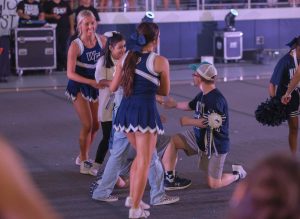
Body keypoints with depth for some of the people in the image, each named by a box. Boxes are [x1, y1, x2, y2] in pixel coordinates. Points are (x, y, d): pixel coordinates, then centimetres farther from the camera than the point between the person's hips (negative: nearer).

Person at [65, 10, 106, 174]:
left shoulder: (102, 40, -7)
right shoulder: (75, 46, -20)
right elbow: (70, 73, -20)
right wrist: (91, 82, -28)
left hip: (95, 87, 5)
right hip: (79, 87, -5)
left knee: (95, 126, 11)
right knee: (87, 125, -10)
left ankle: (82, 157, 33)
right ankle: (83, 162, 8)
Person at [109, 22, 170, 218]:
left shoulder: (126, 58, 9)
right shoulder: (161, 61, -4)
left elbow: (113, 87, 13)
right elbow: (165, 92, 7)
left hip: (126, 109, 6)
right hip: (145, 110, -6)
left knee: (142, 155, 25)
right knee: (144, 160, 2)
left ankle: (132, 197, 25)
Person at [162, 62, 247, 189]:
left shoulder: (216, 99, -25)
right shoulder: (203, 95, 4)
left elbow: (210, 122, -32)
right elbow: (191, 106, 25)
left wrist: (189, 121, -22)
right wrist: (175, 104, 29)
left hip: (215, 144, -8)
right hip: (198, 136, 8)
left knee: (214, 184, -2)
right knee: (171, 141, -10)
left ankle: (237, 174, 27)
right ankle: (169, 179, -4)